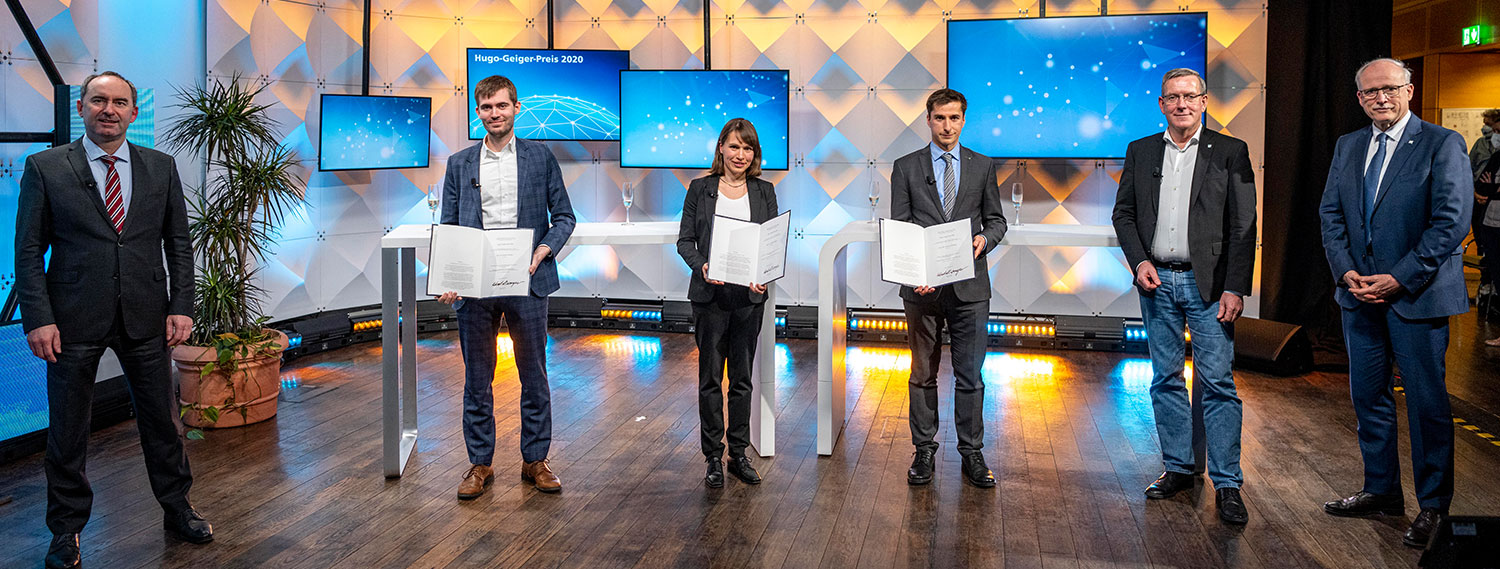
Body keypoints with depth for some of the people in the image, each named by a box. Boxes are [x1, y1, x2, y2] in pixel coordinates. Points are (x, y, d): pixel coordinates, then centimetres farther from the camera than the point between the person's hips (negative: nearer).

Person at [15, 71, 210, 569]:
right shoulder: (45, 168, 0)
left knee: (162, 420, 11)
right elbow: (28, 251, -2)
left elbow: (179, 243, 9)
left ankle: (177, 510, 29)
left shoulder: (161, 168, 7)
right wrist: (38, 319, -10)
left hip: (145, 320, 2)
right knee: (67, 431, 8)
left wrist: (181, 306, 0)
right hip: (74, 321, -2)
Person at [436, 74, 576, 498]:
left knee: (534, 378, 7)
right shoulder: (459, 163, 10)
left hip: (527, 284, -1)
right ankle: (480, 464, 19)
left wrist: (543, 250, -12)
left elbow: (564, 216, 7)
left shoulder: (540, 157, 6)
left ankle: (535, 460, 19)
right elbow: (447, 228, 8)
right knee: (477, 380, 7)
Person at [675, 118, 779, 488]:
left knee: (742, 377, 9)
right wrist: (701, 265, -18)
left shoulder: (764, 191, 8)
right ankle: (713, 458, 12)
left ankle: (739, 454, 19)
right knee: (710, 377, 3)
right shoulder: (700, 189, 3)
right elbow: (685, 240, 2)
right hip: (710, 294, -2)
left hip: (750, 295, 2)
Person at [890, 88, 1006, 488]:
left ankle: (972, 454, 14)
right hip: (923, 287, 0)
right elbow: (897, 228, 2)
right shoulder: (906, 167, 5)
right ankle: (924, 452, 17)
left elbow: (996, 219, 14)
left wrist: (985, 239, -9)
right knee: (923, 375, 7)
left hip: (969, 286, 1)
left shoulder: (982, 166, 9)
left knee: (970, 376, 4)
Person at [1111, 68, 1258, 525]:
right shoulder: (1140, 152, 9)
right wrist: (1140, 261, -4)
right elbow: (1123, 213, 11)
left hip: (1208, 284, -3)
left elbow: (1243, 227, -3)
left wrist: (1235, 288, -10)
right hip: (1157, 281, 3)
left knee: (1218, 383, -4)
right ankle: (1177, 469, 22)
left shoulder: (1230, 152, 1)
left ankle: (1227, 484, 3)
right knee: (1166, 380, 10)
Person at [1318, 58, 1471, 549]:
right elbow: (1331, 213, 10)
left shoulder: (1442, 144, -7)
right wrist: (1346, 271, -5)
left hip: (1417, 295, -6)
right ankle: (1382, 491, 27)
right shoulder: (1347, 146, 11)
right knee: (1368, 397, 13)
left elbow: (1451, 221, -13)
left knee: (1427, 402, 1)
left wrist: (1400, 279, -16)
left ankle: (1433, 506, 14)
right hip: (1359, 294, 6)